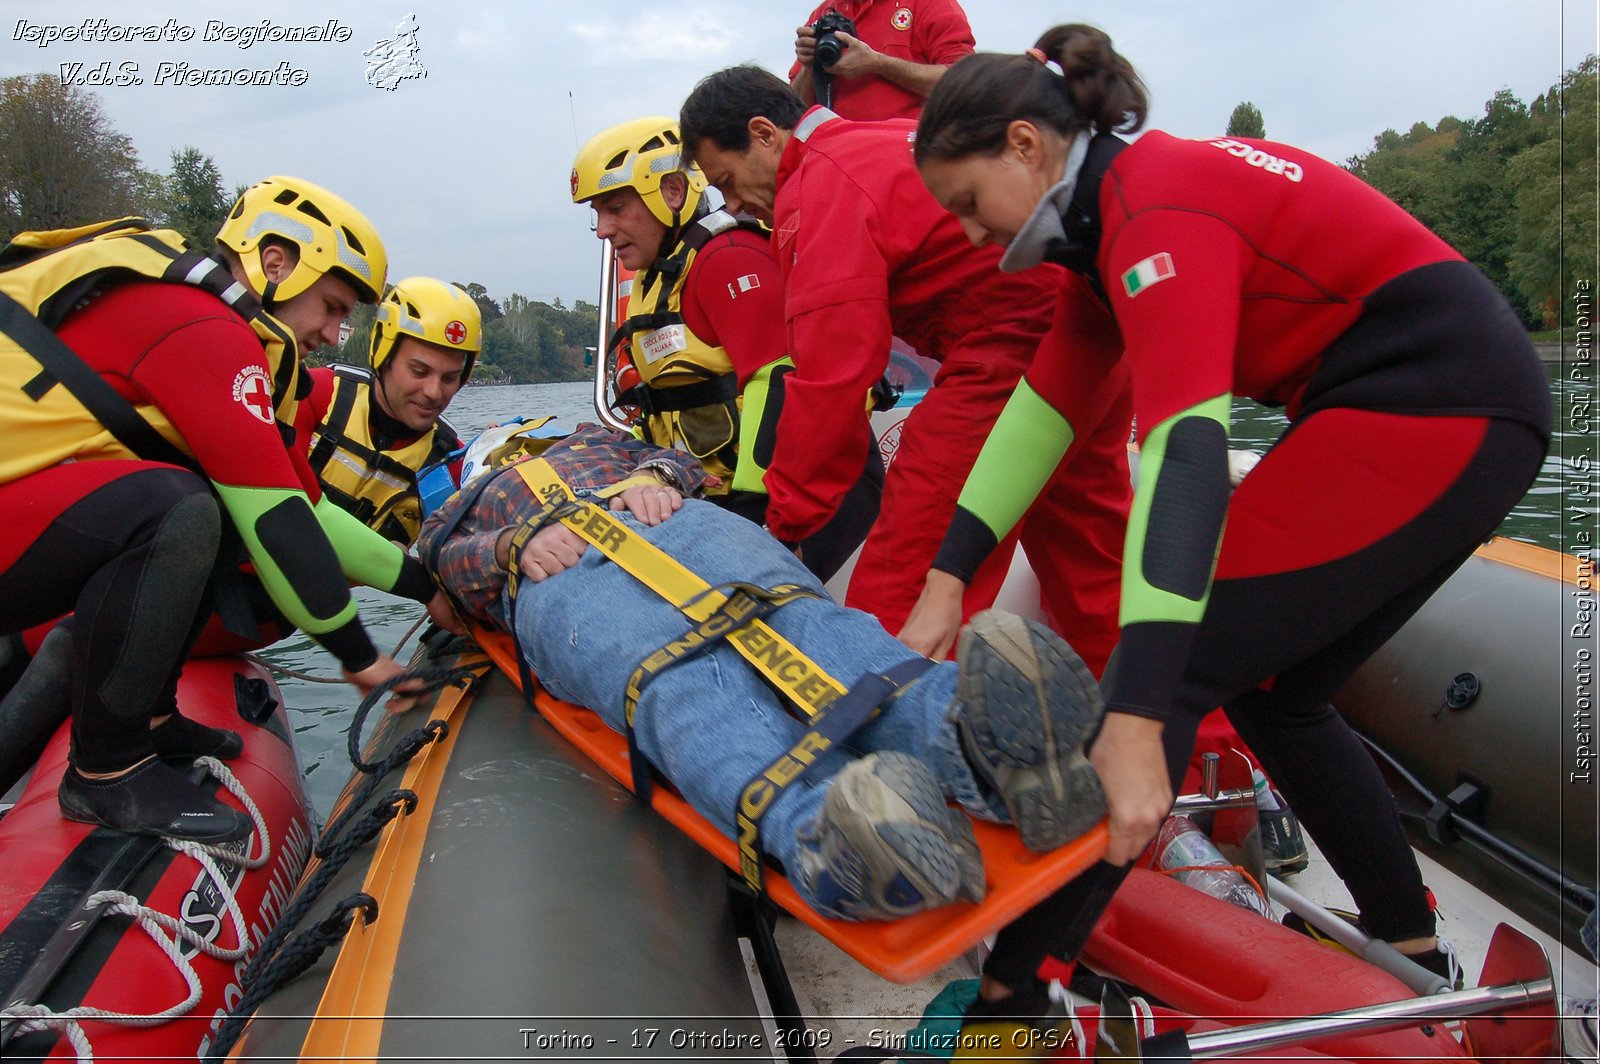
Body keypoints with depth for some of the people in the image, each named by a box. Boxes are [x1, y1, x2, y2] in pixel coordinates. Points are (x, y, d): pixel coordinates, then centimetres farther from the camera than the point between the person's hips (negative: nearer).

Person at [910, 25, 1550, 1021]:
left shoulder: (1157, 209, -19)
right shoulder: (1113, 209, 10)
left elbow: (1186, 448, -31)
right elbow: (1045, 405, 9)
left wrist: (1138, 721, -36)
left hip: (1440, 406, -10)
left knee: (1180, 665, -14)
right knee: (1268, 686, 15)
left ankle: (1004, 985, -11)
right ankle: (1414, 950, 30)